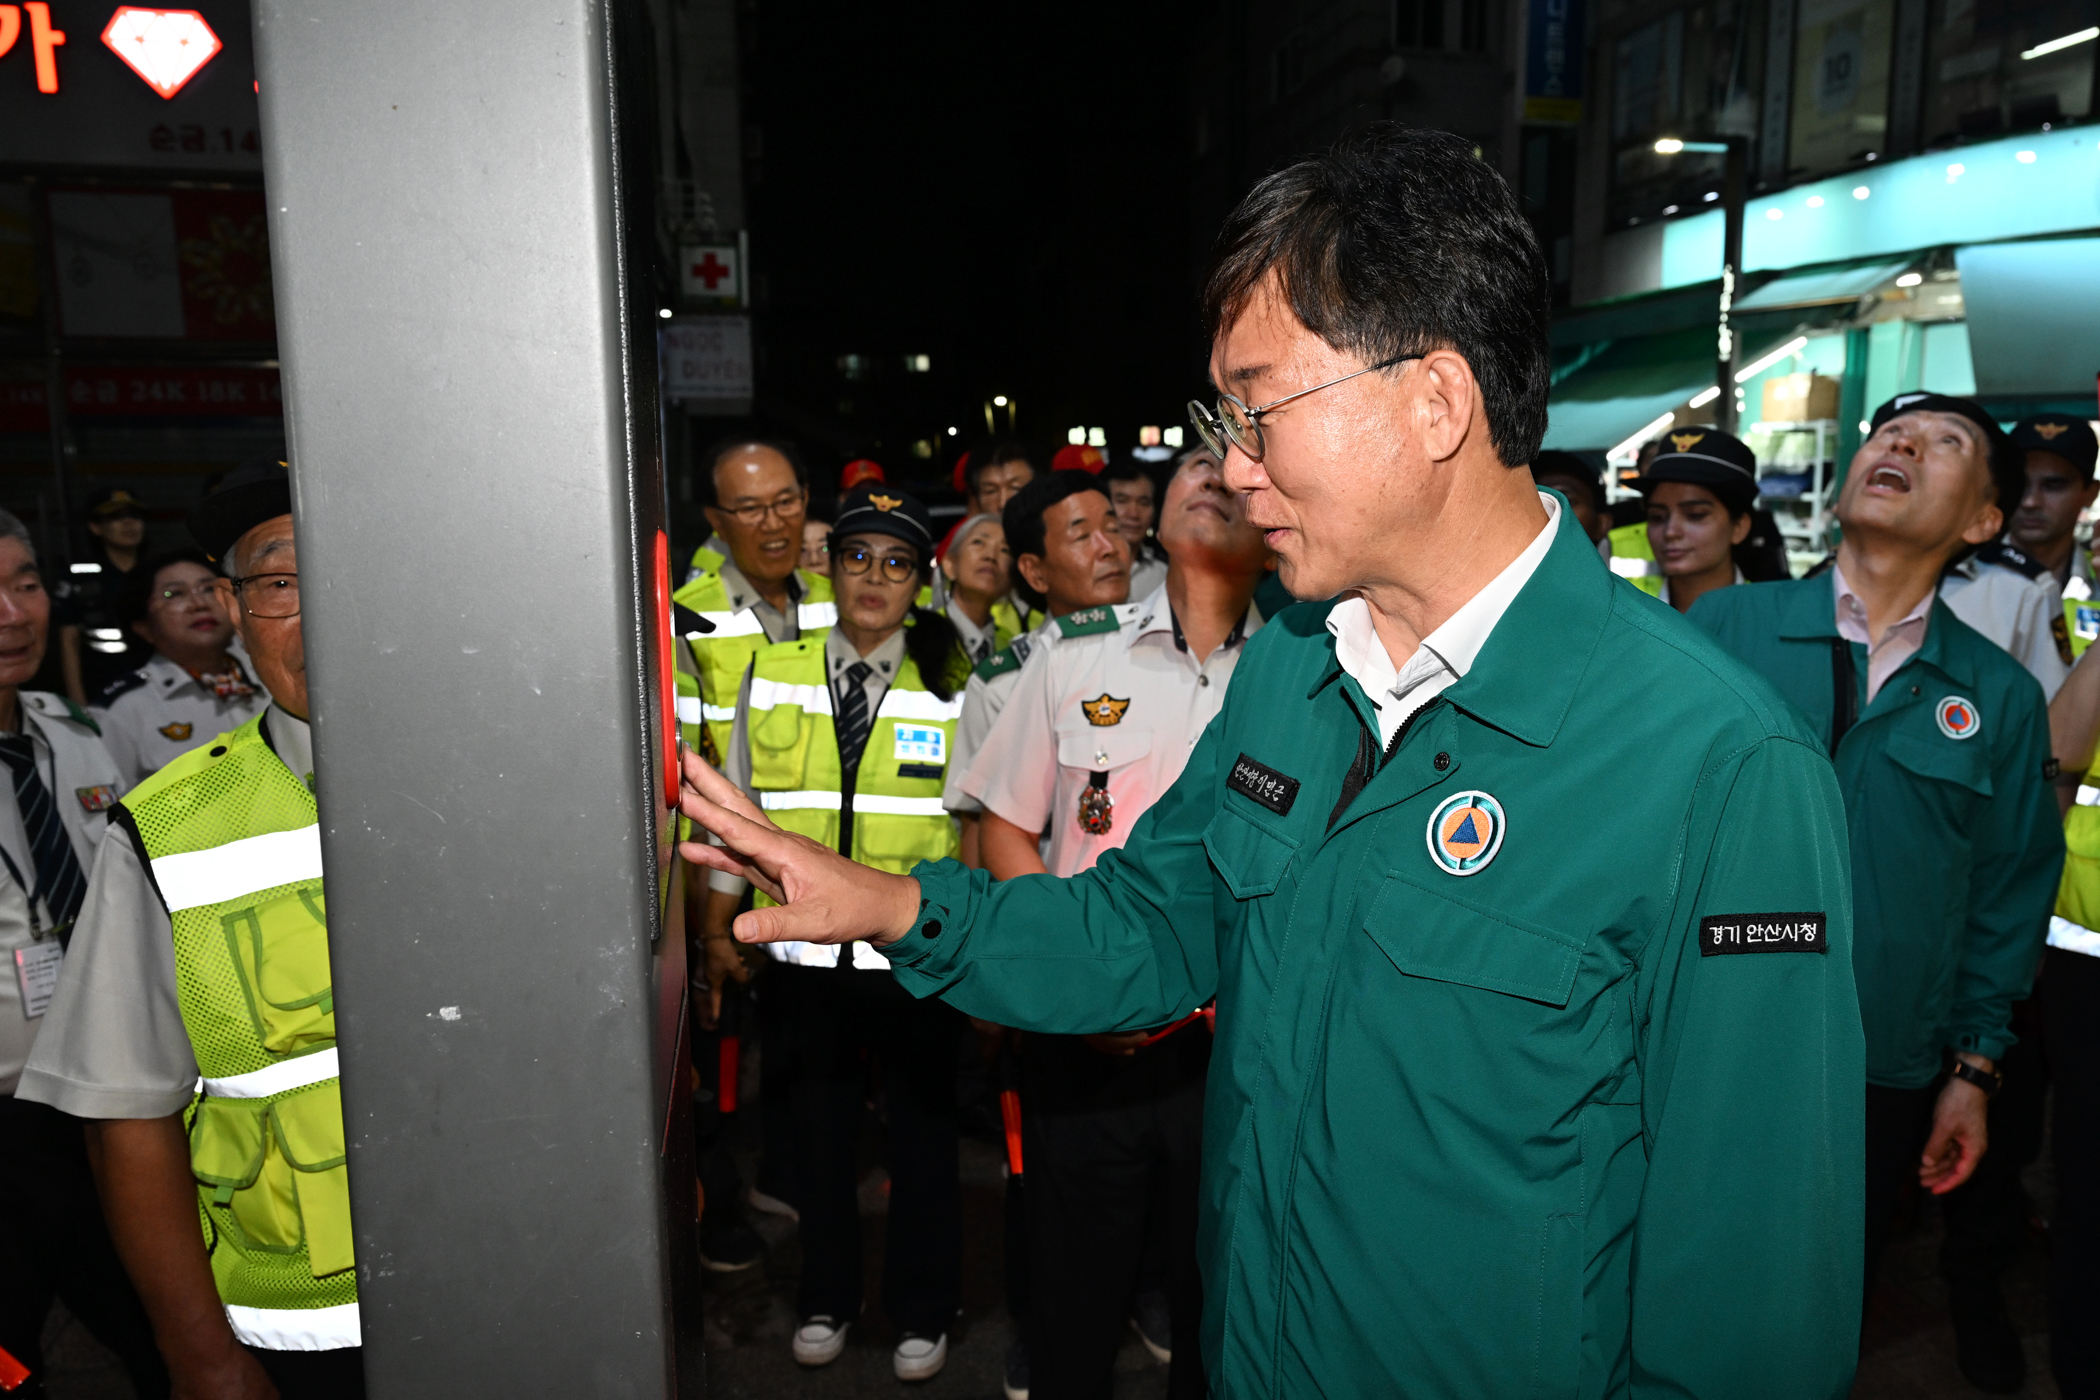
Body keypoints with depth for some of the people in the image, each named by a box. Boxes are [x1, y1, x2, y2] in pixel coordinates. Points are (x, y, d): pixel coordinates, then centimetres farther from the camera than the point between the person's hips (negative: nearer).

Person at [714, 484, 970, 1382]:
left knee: (922, 1129, 13)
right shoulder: (771, 675, 1)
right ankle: (826, 1297, 41)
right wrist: (726, 925, 8)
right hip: (804, 949, 2)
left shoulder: (955, 686, -5)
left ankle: (921, 1310, 35)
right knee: (821, 1126, 18)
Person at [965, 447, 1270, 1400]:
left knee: (1220, 1296, 17)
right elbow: (1006, 829, 6)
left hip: (1240, 1043, 0)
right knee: (1072, 1295, 14)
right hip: (1084, 1041, 1)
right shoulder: (1076, 656, 1)